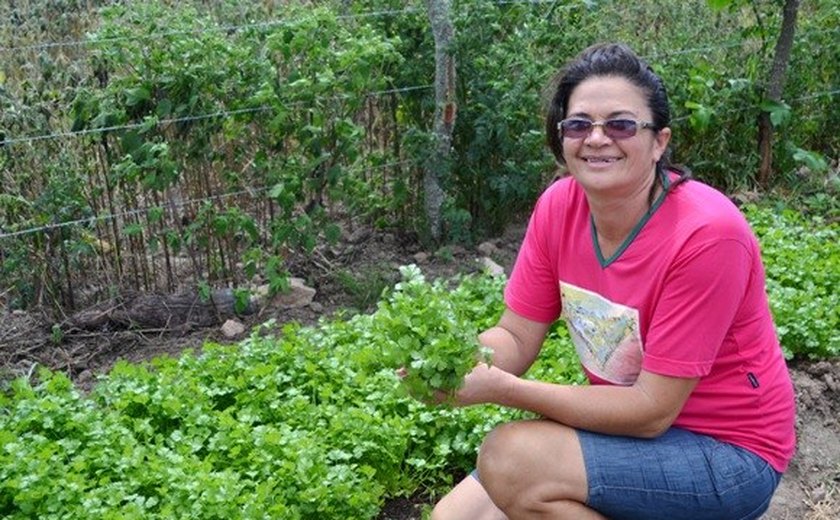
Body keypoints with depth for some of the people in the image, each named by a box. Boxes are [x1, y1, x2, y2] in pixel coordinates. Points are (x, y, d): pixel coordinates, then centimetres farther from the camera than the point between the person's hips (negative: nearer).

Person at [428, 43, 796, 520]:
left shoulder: (707, 233, -26)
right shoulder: (558, 206, -7)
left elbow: (652, 410, -24)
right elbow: (517, 338, -4)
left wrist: (501, 388, -30)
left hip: (728, 449, -6)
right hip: (625, 421, 6)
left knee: (510, 458, -26)